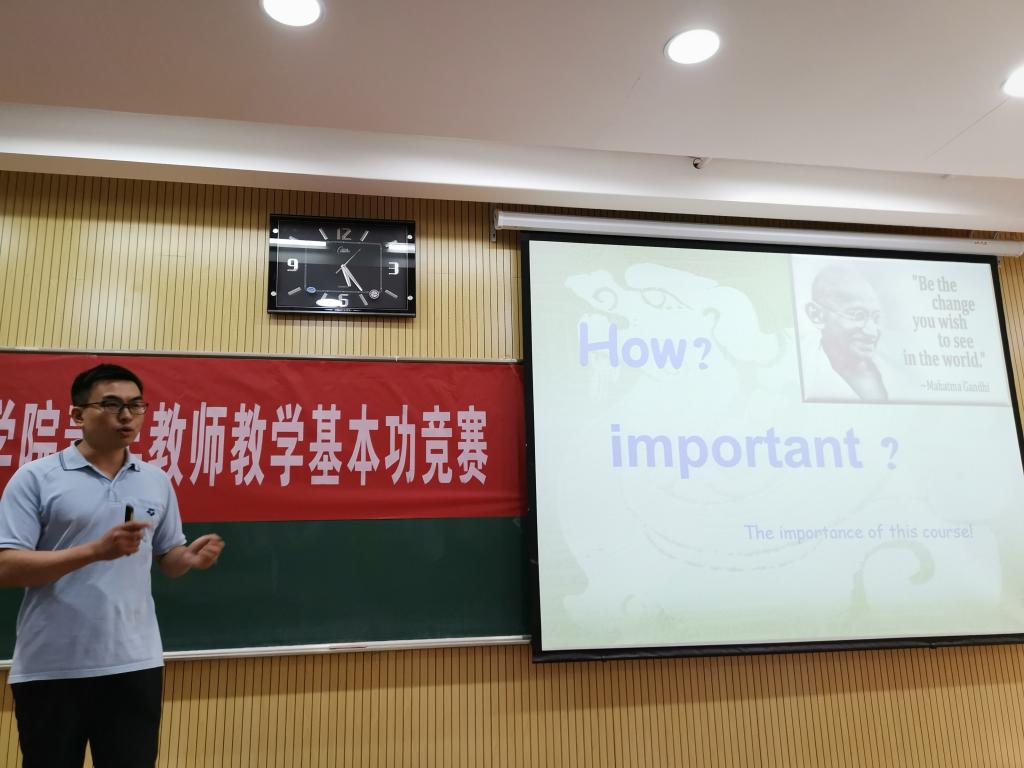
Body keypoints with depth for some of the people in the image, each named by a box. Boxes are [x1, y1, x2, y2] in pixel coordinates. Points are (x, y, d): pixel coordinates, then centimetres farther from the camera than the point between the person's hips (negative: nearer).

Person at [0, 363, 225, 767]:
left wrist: (190, 556, -9)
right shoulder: (34, 478, -5)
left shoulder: (156, 481, 7)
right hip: (49, 669, -3)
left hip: (135, 663, 3)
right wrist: (95, 550, -23)